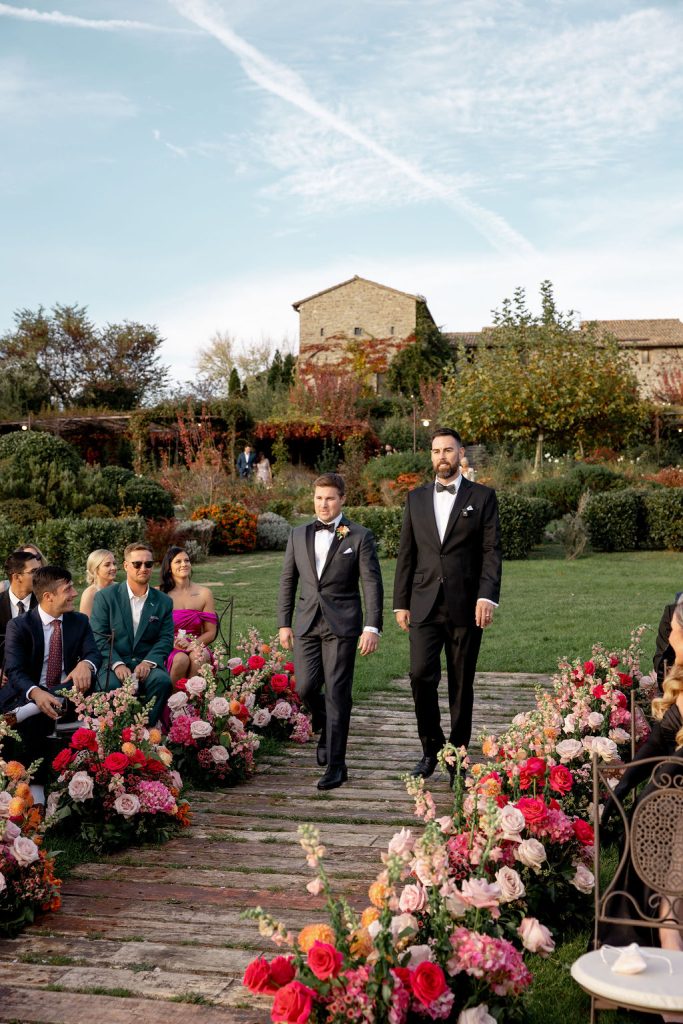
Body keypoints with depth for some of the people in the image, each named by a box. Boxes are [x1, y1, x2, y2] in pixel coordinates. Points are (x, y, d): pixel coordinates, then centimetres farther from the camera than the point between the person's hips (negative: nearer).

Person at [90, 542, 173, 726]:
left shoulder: (164, 602, 12)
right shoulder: (105, 597, 5)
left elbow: (166, 639, 6)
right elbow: (98, 637, -2)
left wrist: (149, 662, -14)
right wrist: (117, 664, -18)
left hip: (147, 664, 2)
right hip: (112, 663, -2)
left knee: (162, 681, -30)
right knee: (112, 685, -35)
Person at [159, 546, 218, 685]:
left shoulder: (204, 594, 7)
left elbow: (211, 633, 5)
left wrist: (192, 645, -13)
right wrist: (173, 643, -18)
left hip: (195, 647, 1)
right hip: (168, 650, -1)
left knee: (198, 656, -34)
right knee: (181, 659, -34)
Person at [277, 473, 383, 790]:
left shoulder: (359, 537, -1)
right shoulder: (298, 535, 11)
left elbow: (372, 584, -4)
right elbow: (288, 581, 15)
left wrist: (372, 627, -12)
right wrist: (284, 623, 9)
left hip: (342, 624, -4)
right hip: (307, 623, 4)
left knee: (337, 694, -3)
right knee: (305, 688, -2)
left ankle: (336, 765, 5)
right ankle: (325, 728, 31)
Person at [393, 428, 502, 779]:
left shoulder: (482, 497, 3)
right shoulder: (416, 498, 12)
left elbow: (491, 551, -3)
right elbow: (406, 553, 12)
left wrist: (487, 596, -15)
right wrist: (401, 602, 8)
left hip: (465, 606, -2)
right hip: (425, 605, 2)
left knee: (461, 685, 5)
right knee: (420, 676, -9)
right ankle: (431, 747, 11)